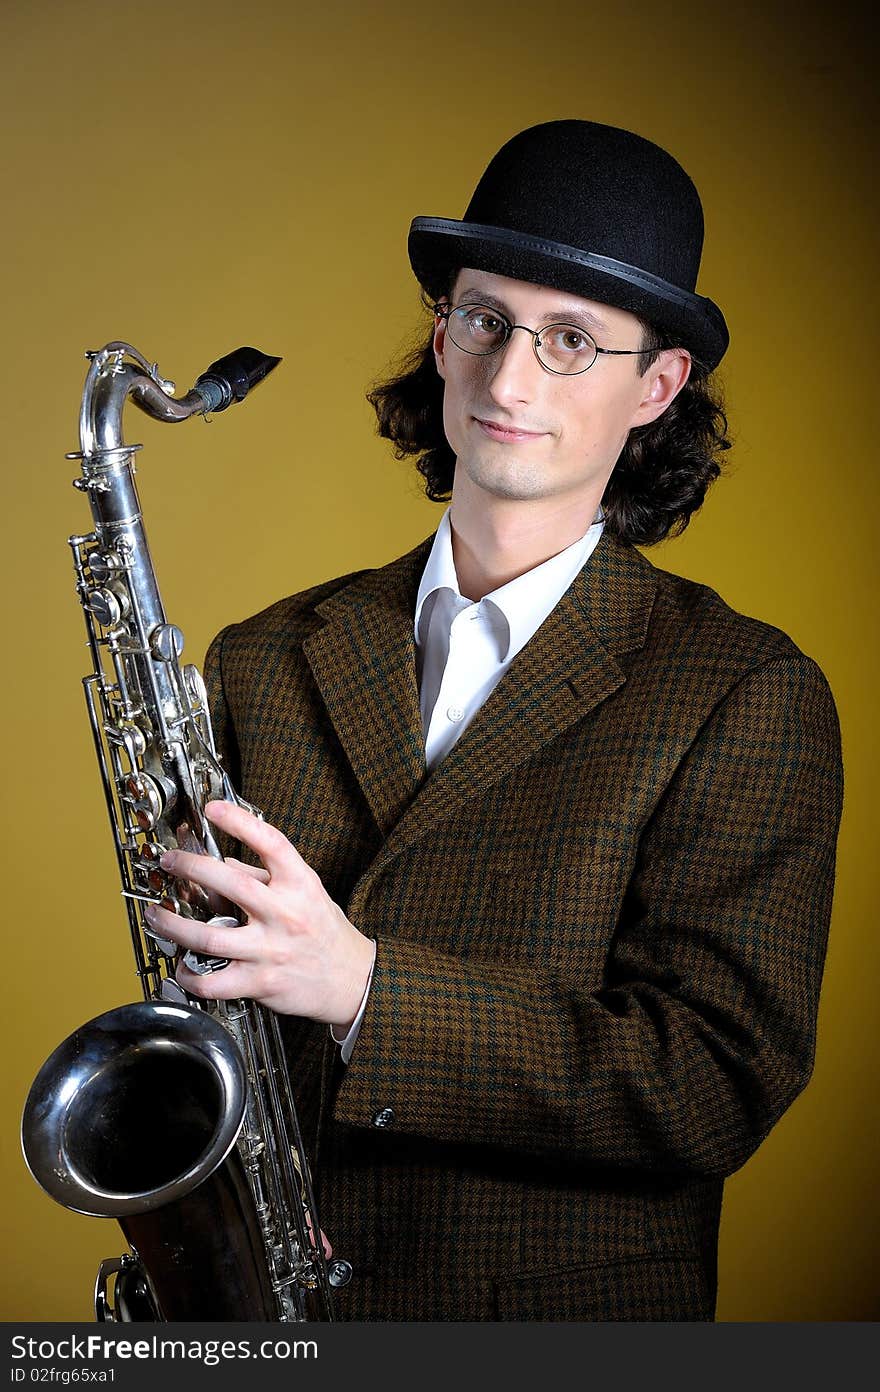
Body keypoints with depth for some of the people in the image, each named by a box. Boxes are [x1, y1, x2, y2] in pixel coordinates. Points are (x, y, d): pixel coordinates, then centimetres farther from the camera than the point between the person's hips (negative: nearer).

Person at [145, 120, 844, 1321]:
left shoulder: (748, 698, -2)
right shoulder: (268, 666, 9)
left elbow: (722, 1083, -9)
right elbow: (194, 996, 13)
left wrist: (362, 986, -18)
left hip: (567, 1317, -2)